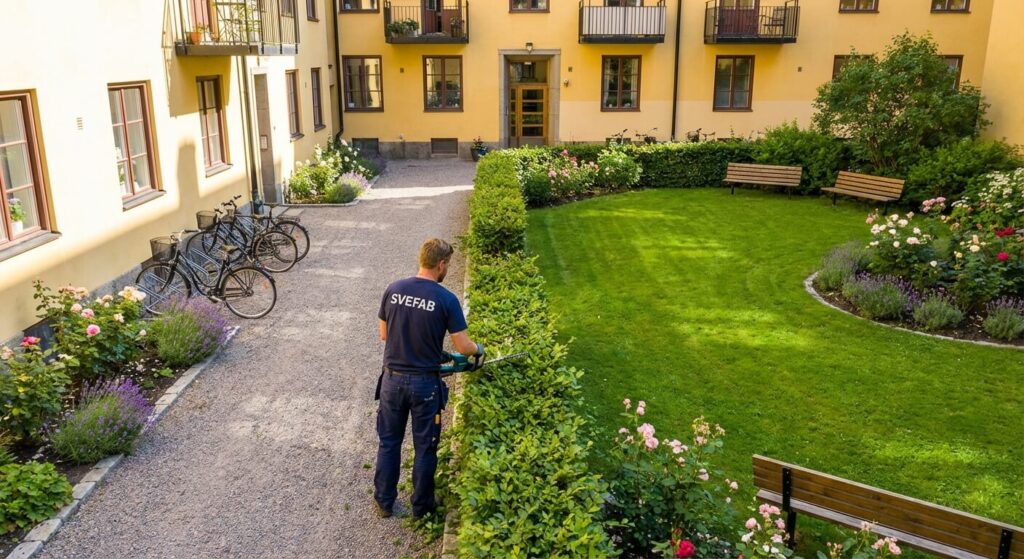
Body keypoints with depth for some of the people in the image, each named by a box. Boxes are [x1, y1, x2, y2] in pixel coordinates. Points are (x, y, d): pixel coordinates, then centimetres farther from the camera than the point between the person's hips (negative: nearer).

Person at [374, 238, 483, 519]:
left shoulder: (393, 290, -4)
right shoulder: (447, 300, -15)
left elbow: (384, 334, 7)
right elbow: (463, 346, -11)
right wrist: (479, 349, 11)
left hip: (392, 379, 3)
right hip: (425, 383, -3)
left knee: (388, 442, 18)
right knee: (425, 447, 14)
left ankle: (384, 502, 31)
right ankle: (421, 506, 28)